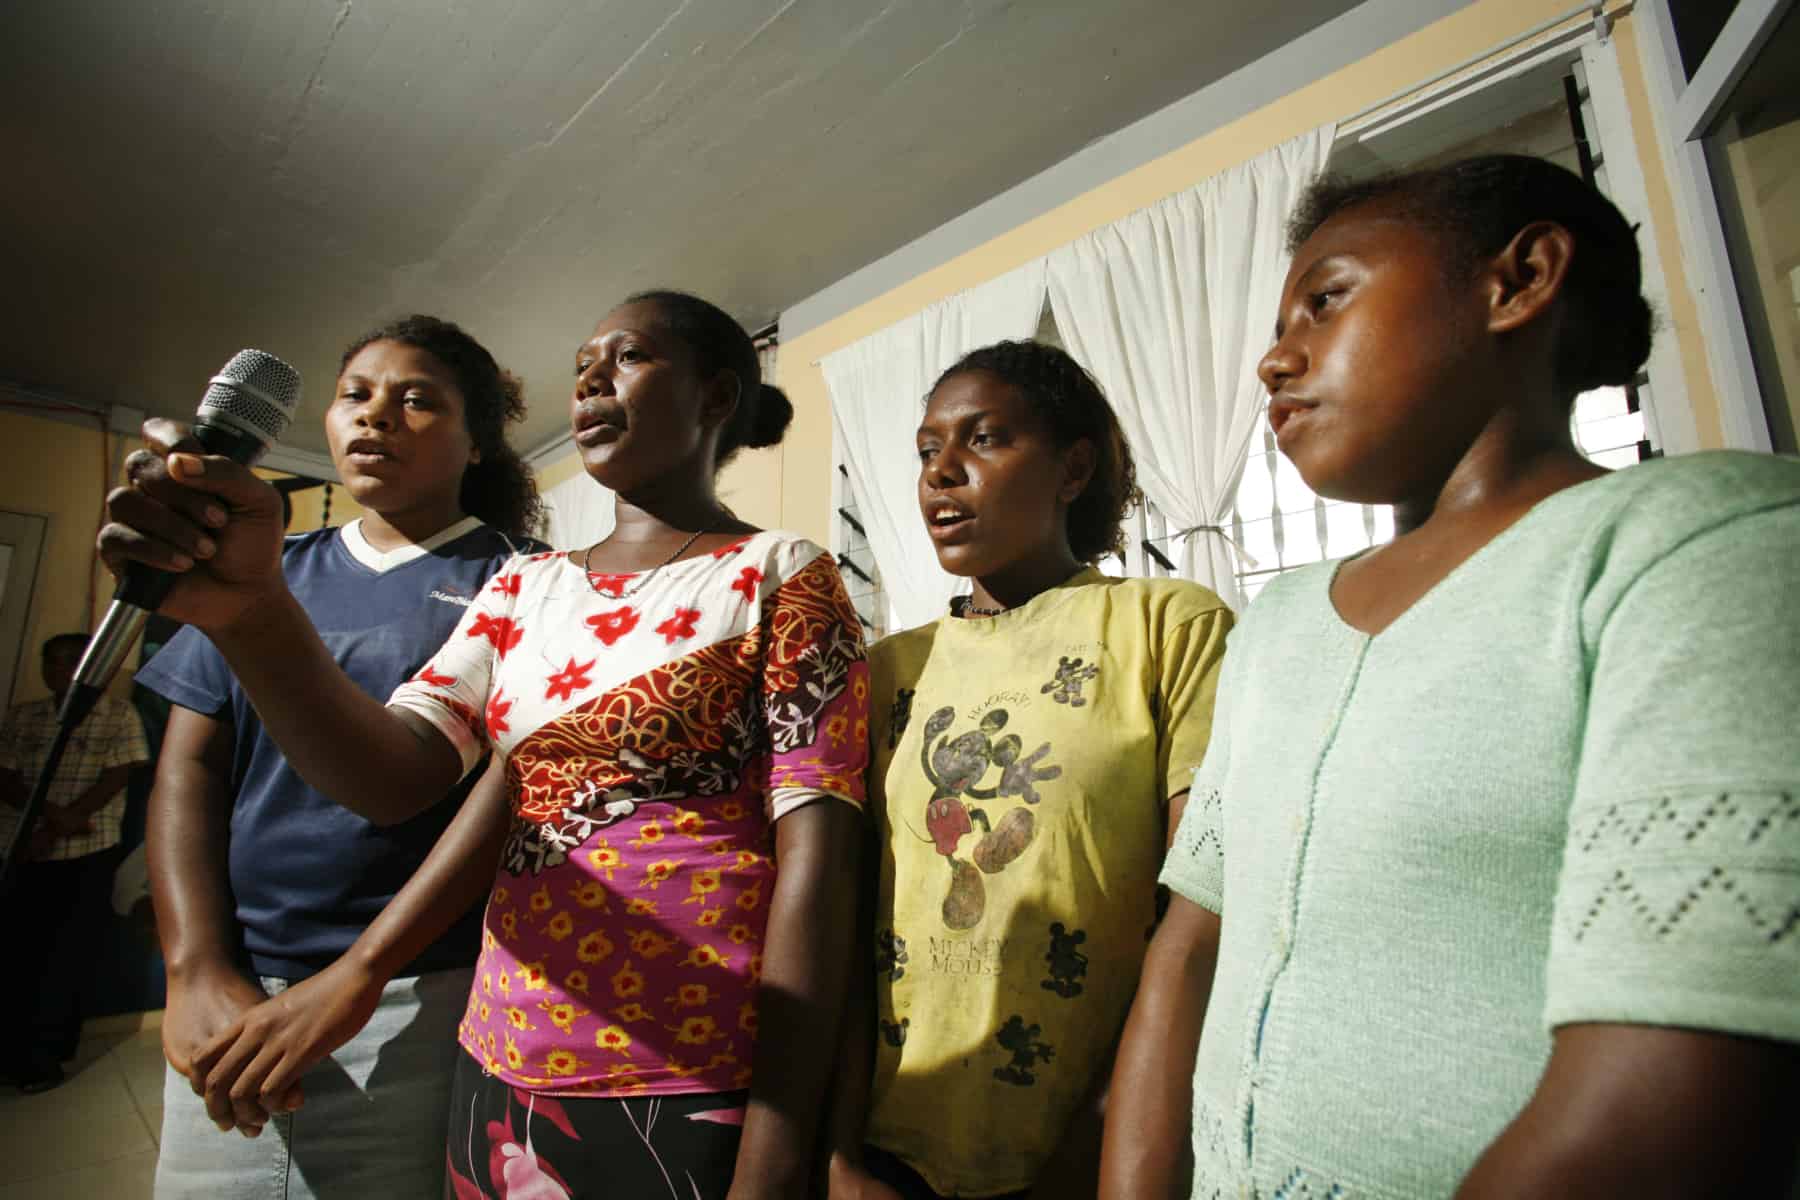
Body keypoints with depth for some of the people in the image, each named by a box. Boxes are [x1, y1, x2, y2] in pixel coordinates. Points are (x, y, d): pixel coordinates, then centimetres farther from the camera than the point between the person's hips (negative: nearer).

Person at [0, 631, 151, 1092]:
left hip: (87, 853, -3)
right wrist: (52, 813, -16)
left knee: (68, 955, 0)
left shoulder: (119, 717, -1)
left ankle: (44, 1057, 12)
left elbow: (117, 778, -9)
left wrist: (51, 832, -14)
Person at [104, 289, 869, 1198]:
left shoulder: (780, 574, -7)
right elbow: (387, 768, -3)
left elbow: (816, 856, -14)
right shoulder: (525, 586, 9)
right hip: (501, 1074, 6)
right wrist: (253, 614, -21)